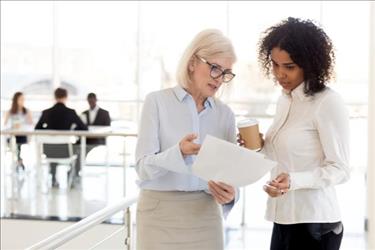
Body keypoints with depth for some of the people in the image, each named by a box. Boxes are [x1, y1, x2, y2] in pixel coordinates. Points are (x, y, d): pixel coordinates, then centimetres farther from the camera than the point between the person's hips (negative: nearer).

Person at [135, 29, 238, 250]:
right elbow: (143, 167, -11)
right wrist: (178, 152, -29)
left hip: (205, 216, 3)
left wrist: (230, 194, -18)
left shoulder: (225, 114, 4)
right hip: (161, 214, -3)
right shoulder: (157, 102, -5)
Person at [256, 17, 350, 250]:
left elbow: (341, 169, -14)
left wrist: (293, 180, -27)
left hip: (314, 223, -7)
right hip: (283, 219, 7)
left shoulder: (328, 102, -14)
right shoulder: (285, 99, 9)